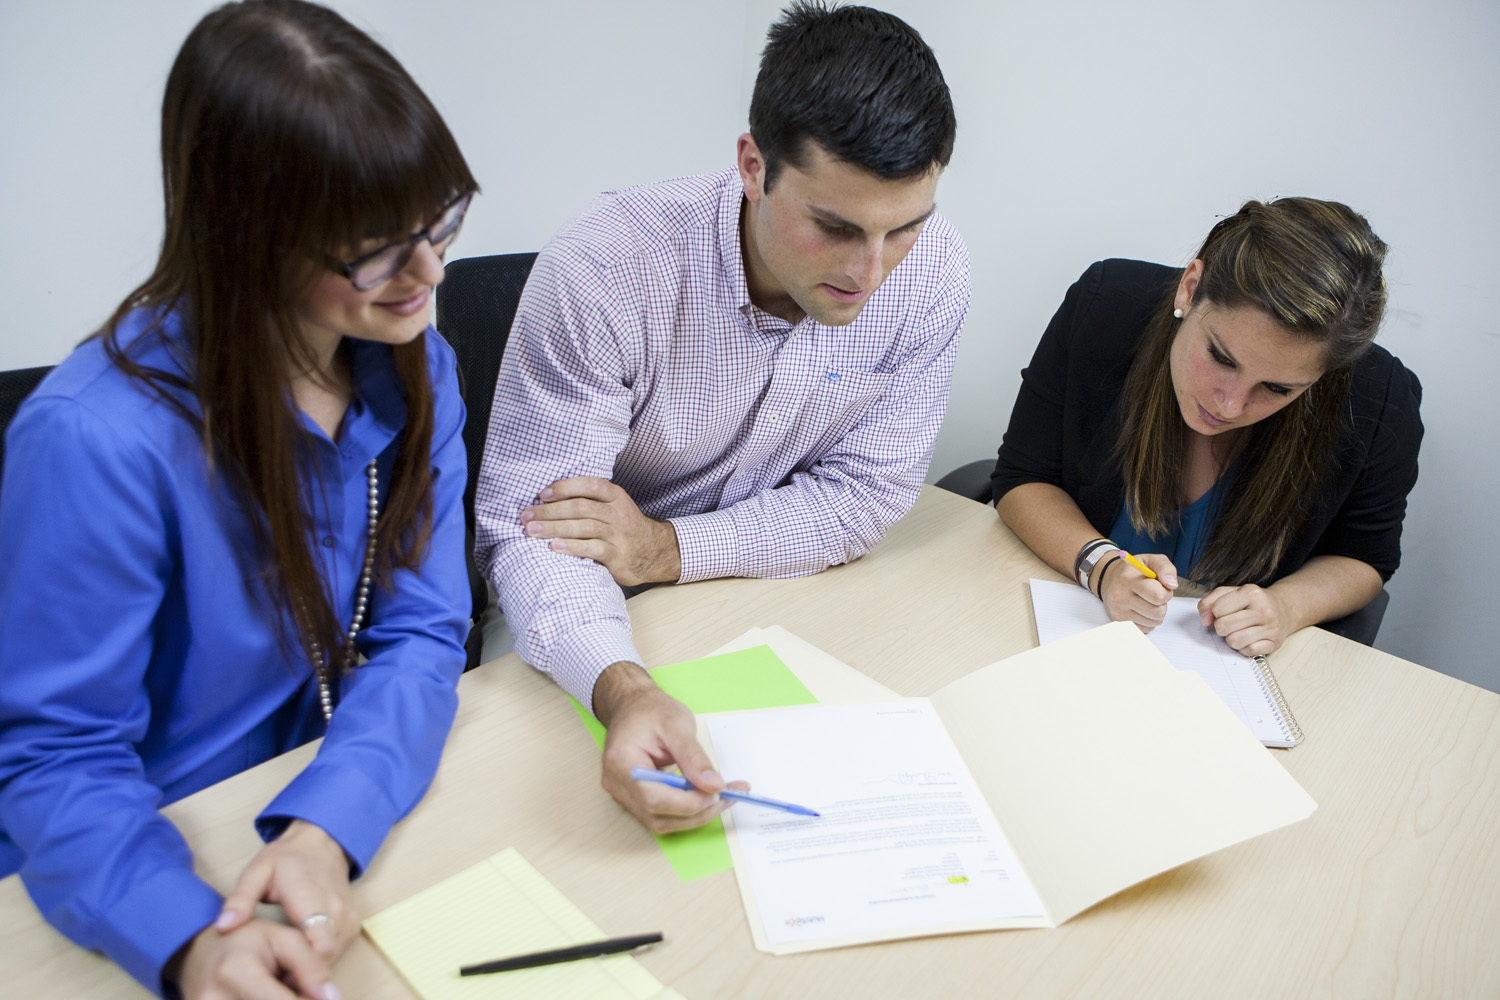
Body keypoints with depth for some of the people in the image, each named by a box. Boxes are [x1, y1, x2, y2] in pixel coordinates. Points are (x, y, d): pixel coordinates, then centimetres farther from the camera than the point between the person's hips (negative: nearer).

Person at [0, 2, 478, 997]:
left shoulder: (418, 369, -6)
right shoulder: (97, 439, -22)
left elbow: (420, 632, -8)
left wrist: (328, 828, -24)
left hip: (367, 824, 3)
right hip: (167, 871, -2)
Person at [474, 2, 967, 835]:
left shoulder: (934, 274, -15)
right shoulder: (604, 269, -26)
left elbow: (868, 491, -9)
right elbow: (526, 527, -23)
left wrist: (669, 549, -22)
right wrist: (624, 691, -43)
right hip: (610, 629, -1)